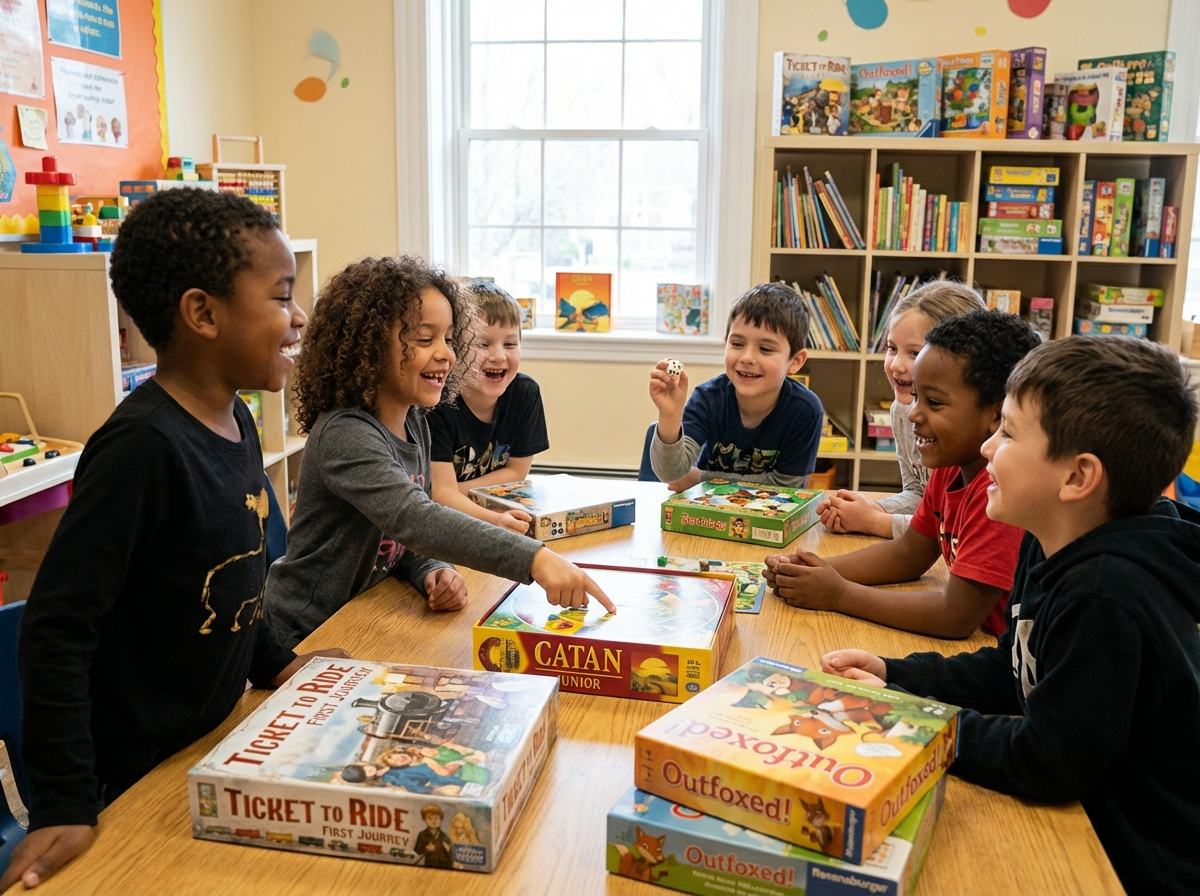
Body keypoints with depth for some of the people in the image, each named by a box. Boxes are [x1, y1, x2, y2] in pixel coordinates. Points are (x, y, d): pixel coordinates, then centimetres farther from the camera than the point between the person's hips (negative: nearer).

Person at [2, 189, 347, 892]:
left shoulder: (236, 422, 1)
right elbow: (58, 628, -26)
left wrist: (273, 662, 11)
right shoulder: (144, 445, -26)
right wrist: (66, 806, -24)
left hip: (216, 738, 8)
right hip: (135, 781, -8)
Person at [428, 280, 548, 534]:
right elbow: (441, 491, -22)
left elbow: (516, 472, 1)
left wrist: (457, 493, -13)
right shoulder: (437, 402, -21)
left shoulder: (526, 393, -7)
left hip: (499, 508, 5)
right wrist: (493, 520, -40)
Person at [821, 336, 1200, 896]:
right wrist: (893, 676, -2)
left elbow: (1048, 765, -26)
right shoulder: (1052, 548, 0)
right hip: (1088, 817, 8)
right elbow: (1011, 672, 10)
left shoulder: (1105, 598, -30)